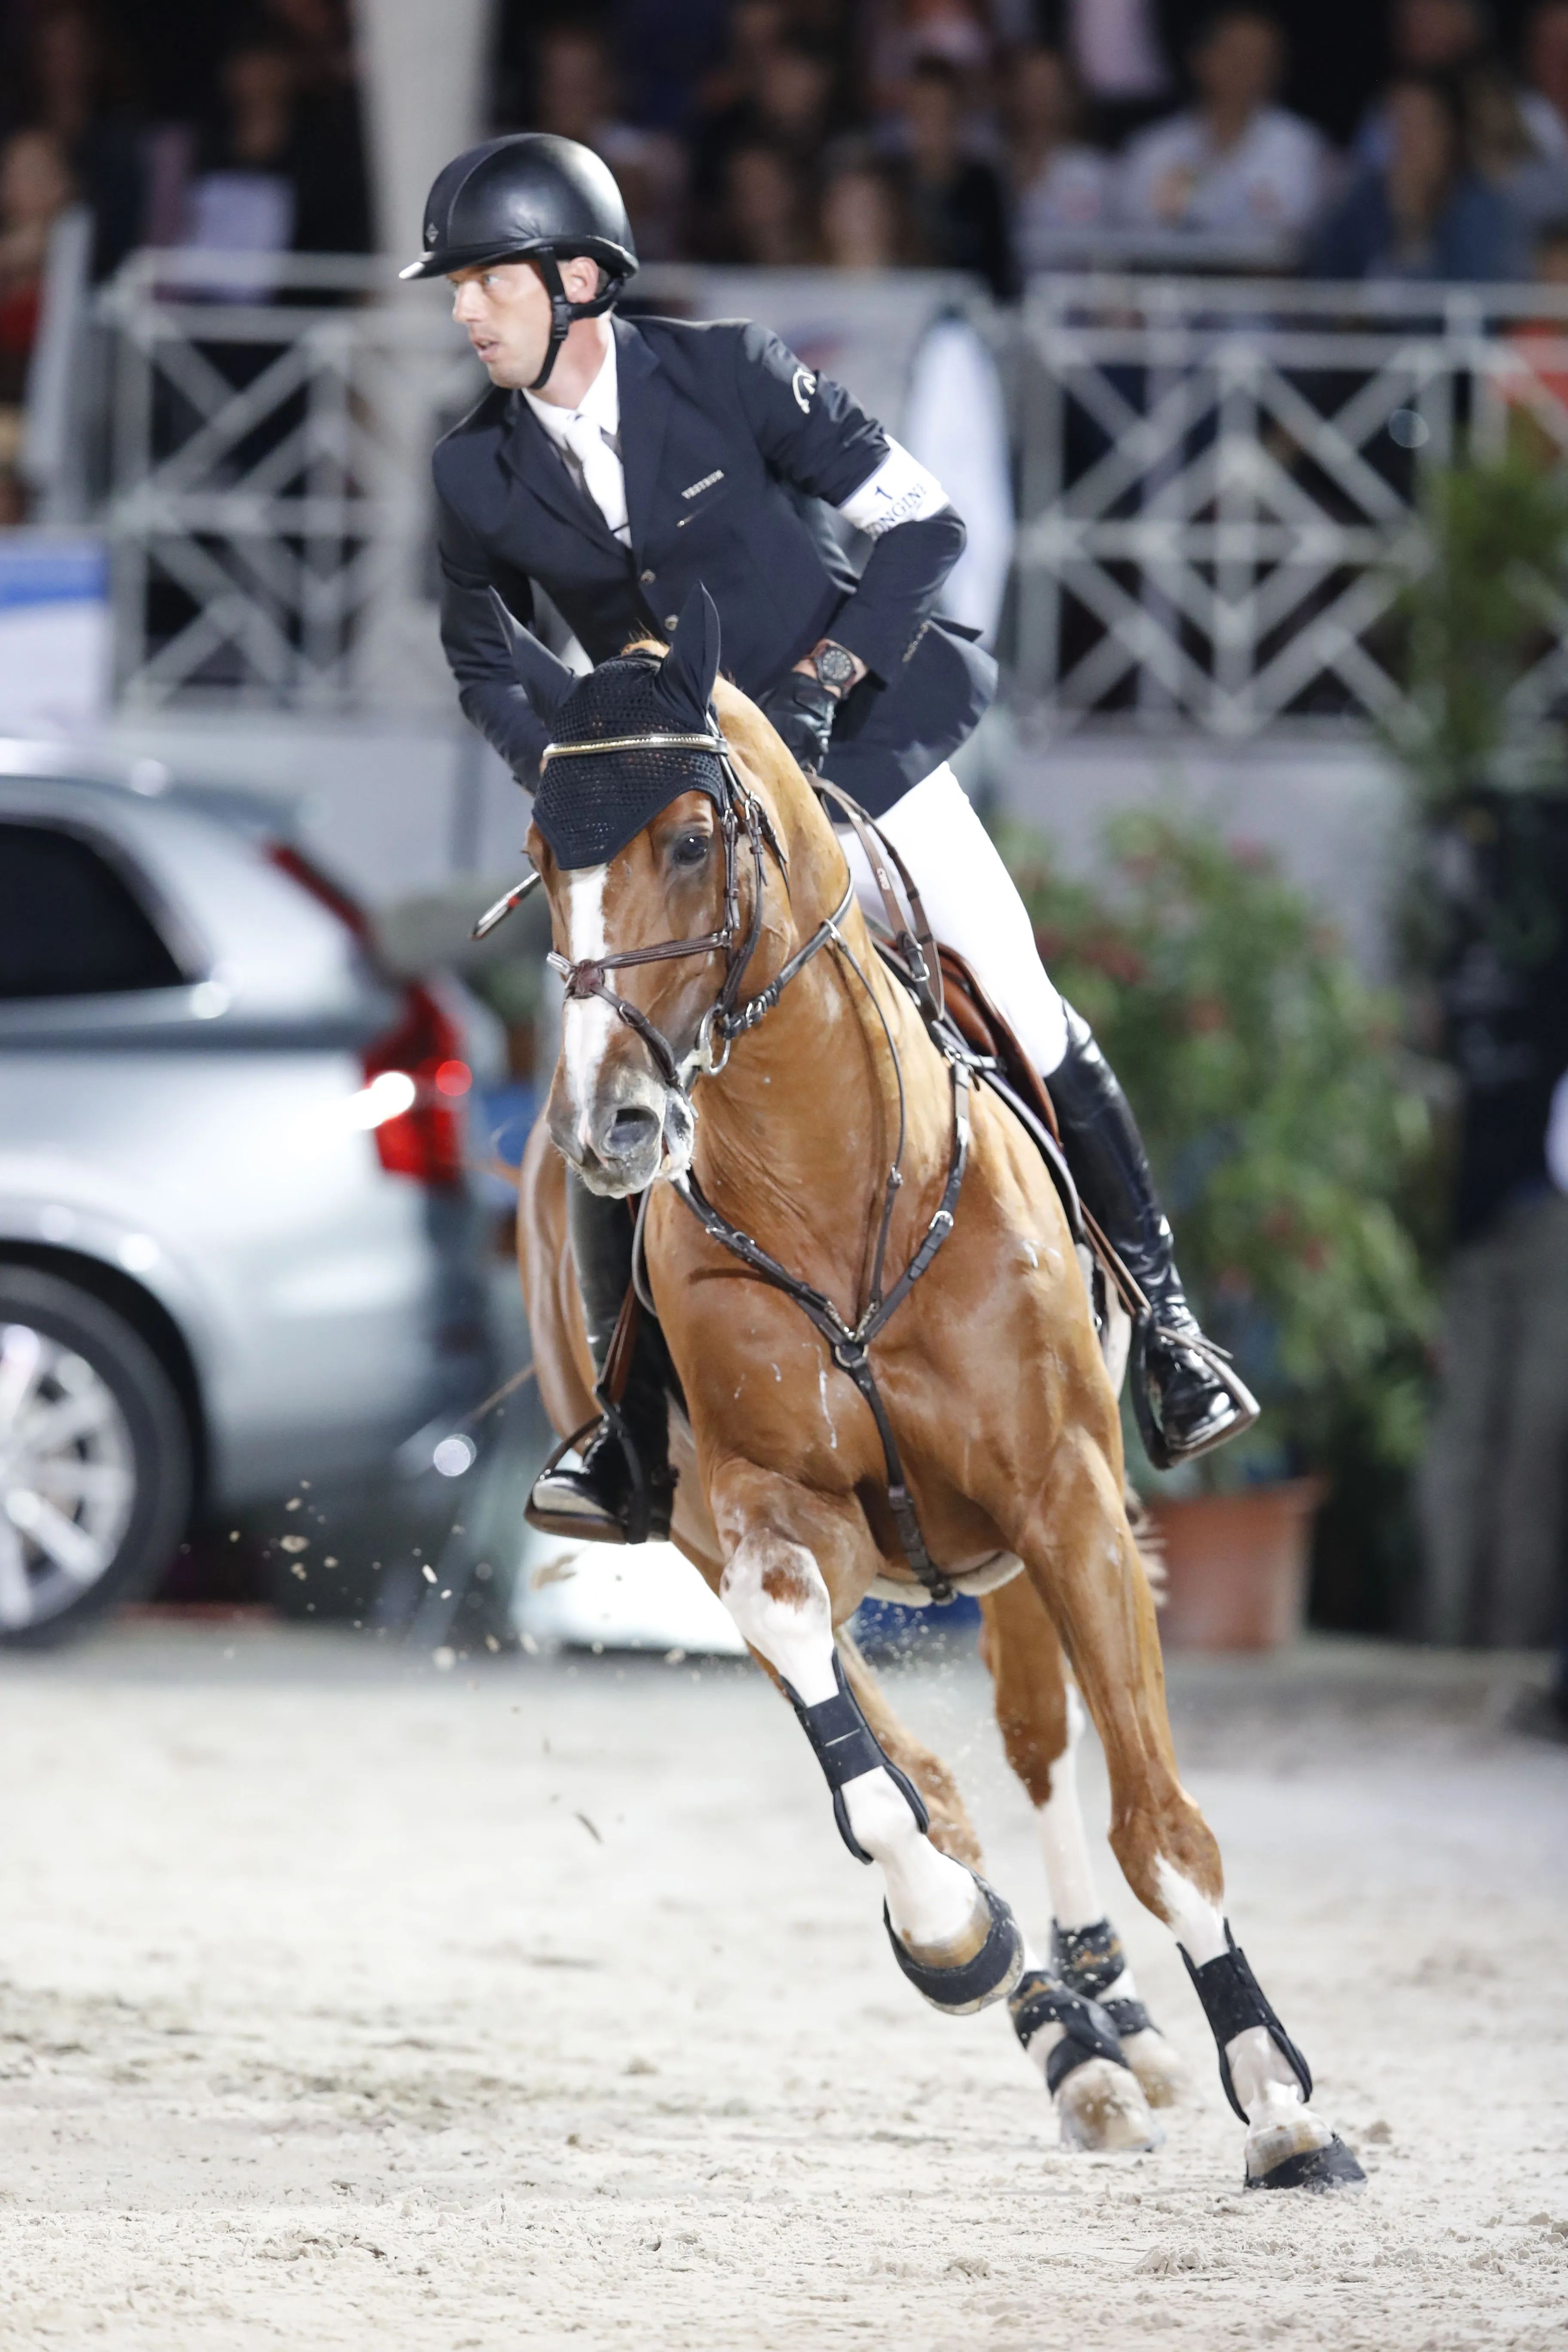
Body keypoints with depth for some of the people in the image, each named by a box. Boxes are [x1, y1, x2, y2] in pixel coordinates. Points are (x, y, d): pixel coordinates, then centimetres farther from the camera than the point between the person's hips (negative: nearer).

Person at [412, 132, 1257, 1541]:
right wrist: (560, 771, -5)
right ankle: (634, 1443, -3)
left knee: (1029, 1025, -1)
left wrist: (829, 671, -23)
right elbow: (480, 654, 12)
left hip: (856, 741, -2)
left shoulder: (726, 373, -16)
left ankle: (1164, 1325, 14)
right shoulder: (482, 476, -7)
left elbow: (925, 524, -11)